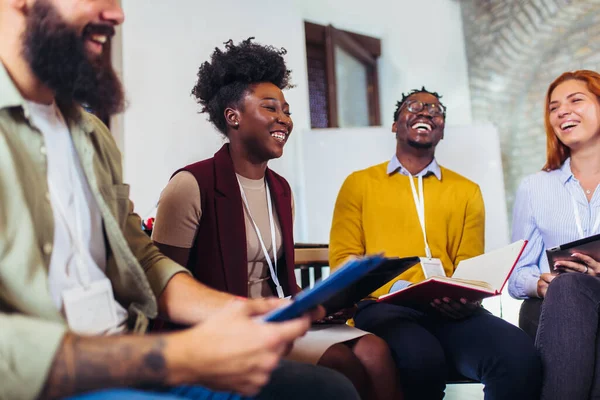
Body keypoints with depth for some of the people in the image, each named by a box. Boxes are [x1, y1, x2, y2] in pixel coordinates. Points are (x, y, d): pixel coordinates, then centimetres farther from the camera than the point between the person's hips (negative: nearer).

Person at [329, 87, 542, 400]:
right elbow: (343, 259, 5)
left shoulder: (467, 191, 20)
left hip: (450, 312, 3)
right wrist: (397, 288, -13)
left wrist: (465, 299, -11)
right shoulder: (359, 184, 13)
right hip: (384, 306, -2)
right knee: (422, 359, -37)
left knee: (519, 353, -29)